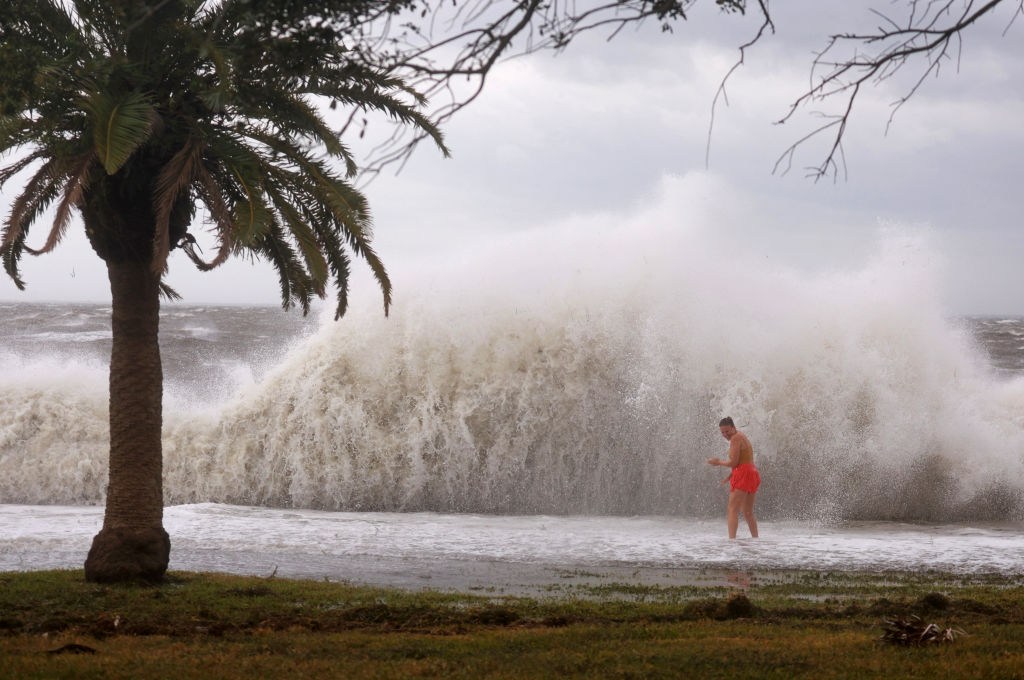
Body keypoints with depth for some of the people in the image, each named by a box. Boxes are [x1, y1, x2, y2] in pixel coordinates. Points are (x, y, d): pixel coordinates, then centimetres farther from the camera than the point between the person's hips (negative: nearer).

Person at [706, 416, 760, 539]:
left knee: (733, 510, -15)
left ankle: (731, 538, -26)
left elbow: (733, 462, -15)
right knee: (748, 512, 19)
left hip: (743, 475, -10)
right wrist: (731, 476, 15)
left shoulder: (736, 438, -9)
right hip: (753, 474, 10)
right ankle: (755, 538, 22)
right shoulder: (742, 437, 21)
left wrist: (718, 462, 1)